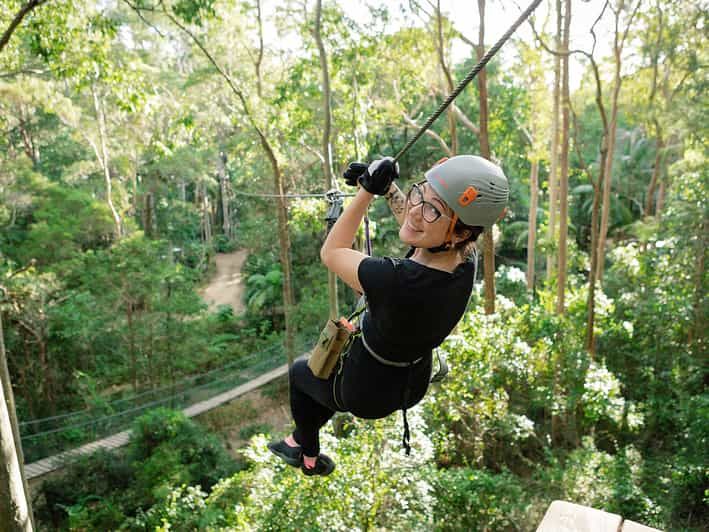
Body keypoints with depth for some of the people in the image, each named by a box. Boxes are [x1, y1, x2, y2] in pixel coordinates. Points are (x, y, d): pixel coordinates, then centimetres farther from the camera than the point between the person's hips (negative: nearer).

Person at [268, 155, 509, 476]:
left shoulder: (397, 280, -42)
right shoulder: (463, 263, -20)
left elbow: (330, 253, -22)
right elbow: (414, 225, 4)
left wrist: (367, 192, -21)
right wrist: (387, 187, 0)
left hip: (366, 392, -6)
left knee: (298, 372, 26)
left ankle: (310, 457, 48)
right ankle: (299, 439, 53)